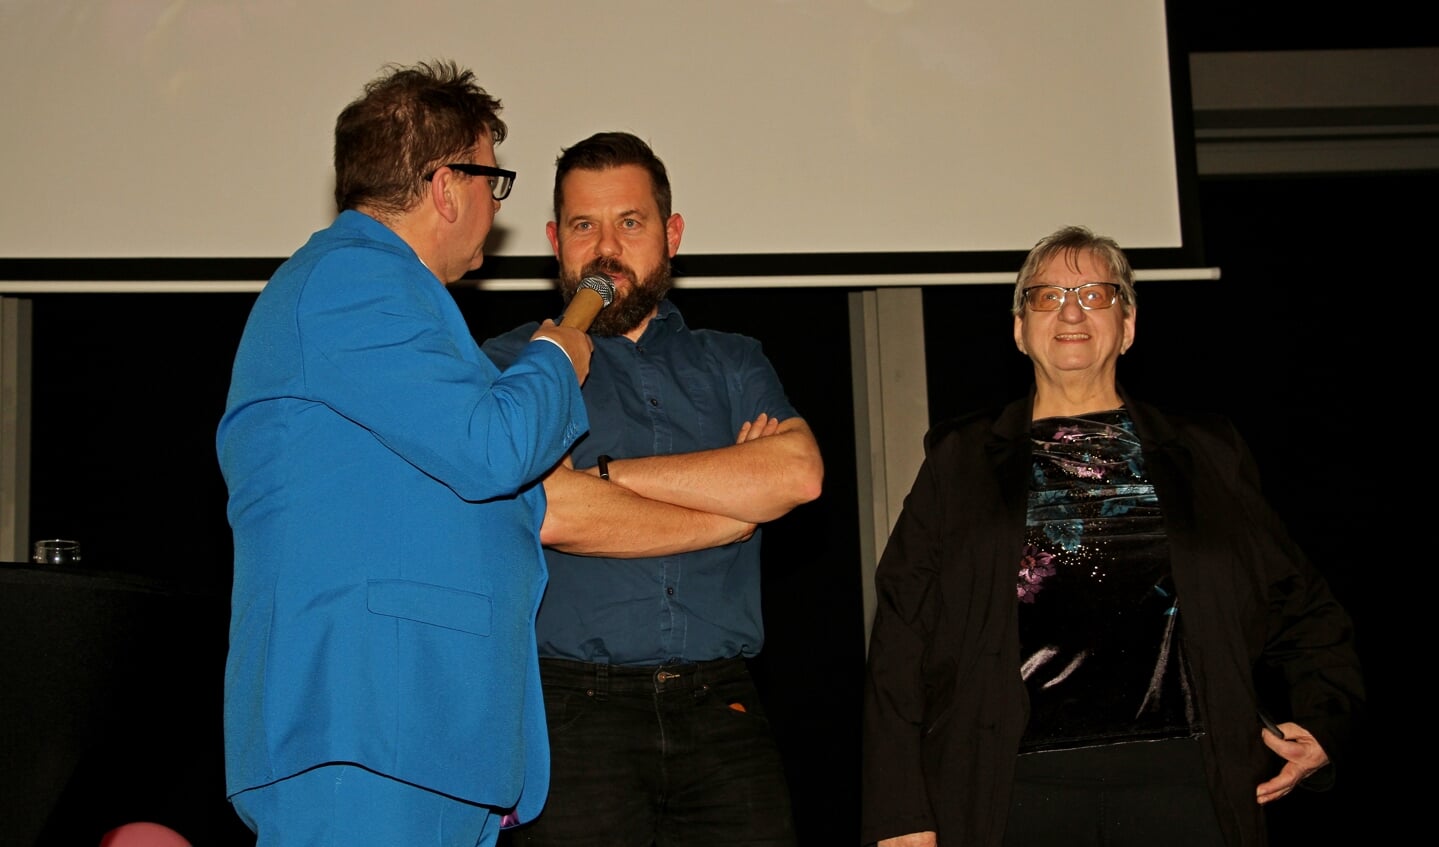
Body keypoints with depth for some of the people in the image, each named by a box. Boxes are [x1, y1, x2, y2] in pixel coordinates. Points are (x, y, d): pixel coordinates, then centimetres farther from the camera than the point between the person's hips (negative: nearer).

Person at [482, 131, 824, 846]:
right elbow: (547, 512, -11)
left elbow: (798, 472, -4)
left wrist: (608, 473, -5)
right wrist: (731, 509, 0)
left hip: (719, 707, 2)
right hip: (574, 712, -2)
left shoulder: (732, 364, 17)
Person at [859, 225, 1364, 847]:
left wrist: (1323, 723, -1)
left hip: (1179, 776, 1)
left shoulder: (1205, 454, 14)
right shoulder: (959, 461, 10)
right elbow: (901, 637, 4)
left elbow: (1298, 607, 16)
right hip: (1017, 788, -1)